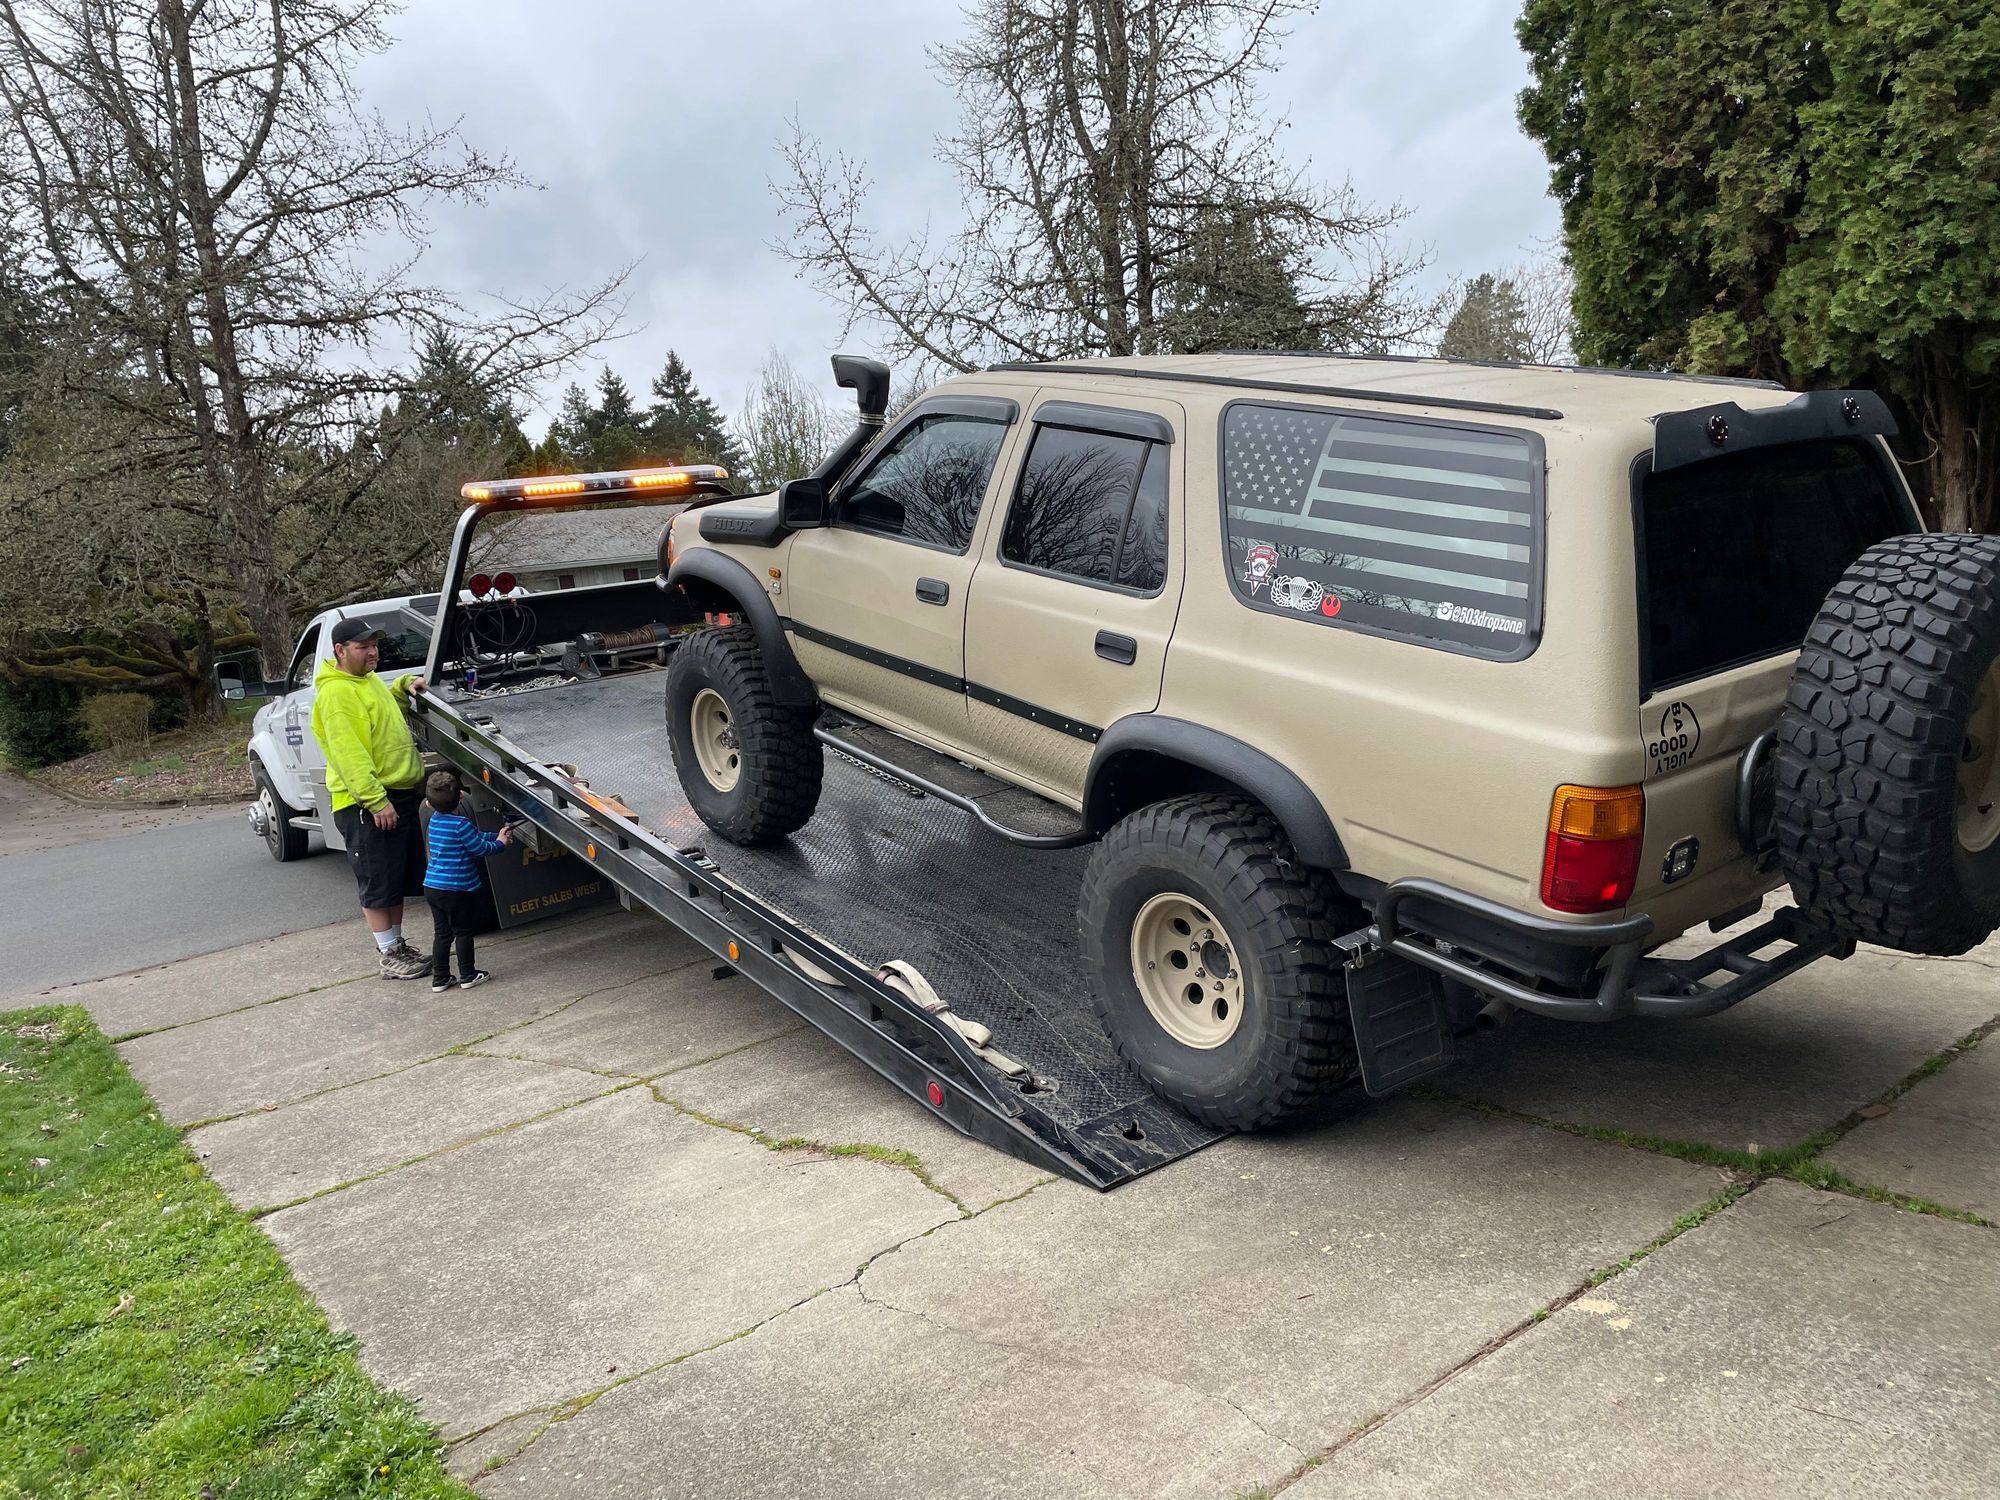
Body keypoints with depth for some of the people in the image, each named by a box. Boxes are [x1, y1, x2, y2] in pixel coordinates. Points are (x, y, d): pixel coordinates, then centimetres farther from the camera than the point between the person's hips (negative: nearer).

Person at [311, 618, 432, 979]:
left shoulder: (369, 680, 14)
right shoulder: (336, 692, -16)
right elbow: (349, 753, -23)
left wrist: (404, 688, 16)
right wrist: (375, 800, -27)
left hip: (401, 795, 10)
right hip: (366, 803, -10)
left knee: (400, 879, 16)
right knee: (378, 884, -1)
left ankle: (397, 945, 26)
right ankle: (389, 956, 6)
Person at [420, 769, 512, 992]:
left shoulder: (434, 820, 6)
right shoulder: (460, 824, -19)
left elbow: (475, 835, 13)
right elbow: (480, 848, -9)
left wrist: (496, 836, 12)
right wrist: (499, 843, 8)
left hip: (432, 887, 7)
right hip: (457, 888, -7)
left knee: (441, 932, 13)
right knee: (463, 932, 7)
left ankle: (439, 978, 16)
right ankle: (467, 975, 14)